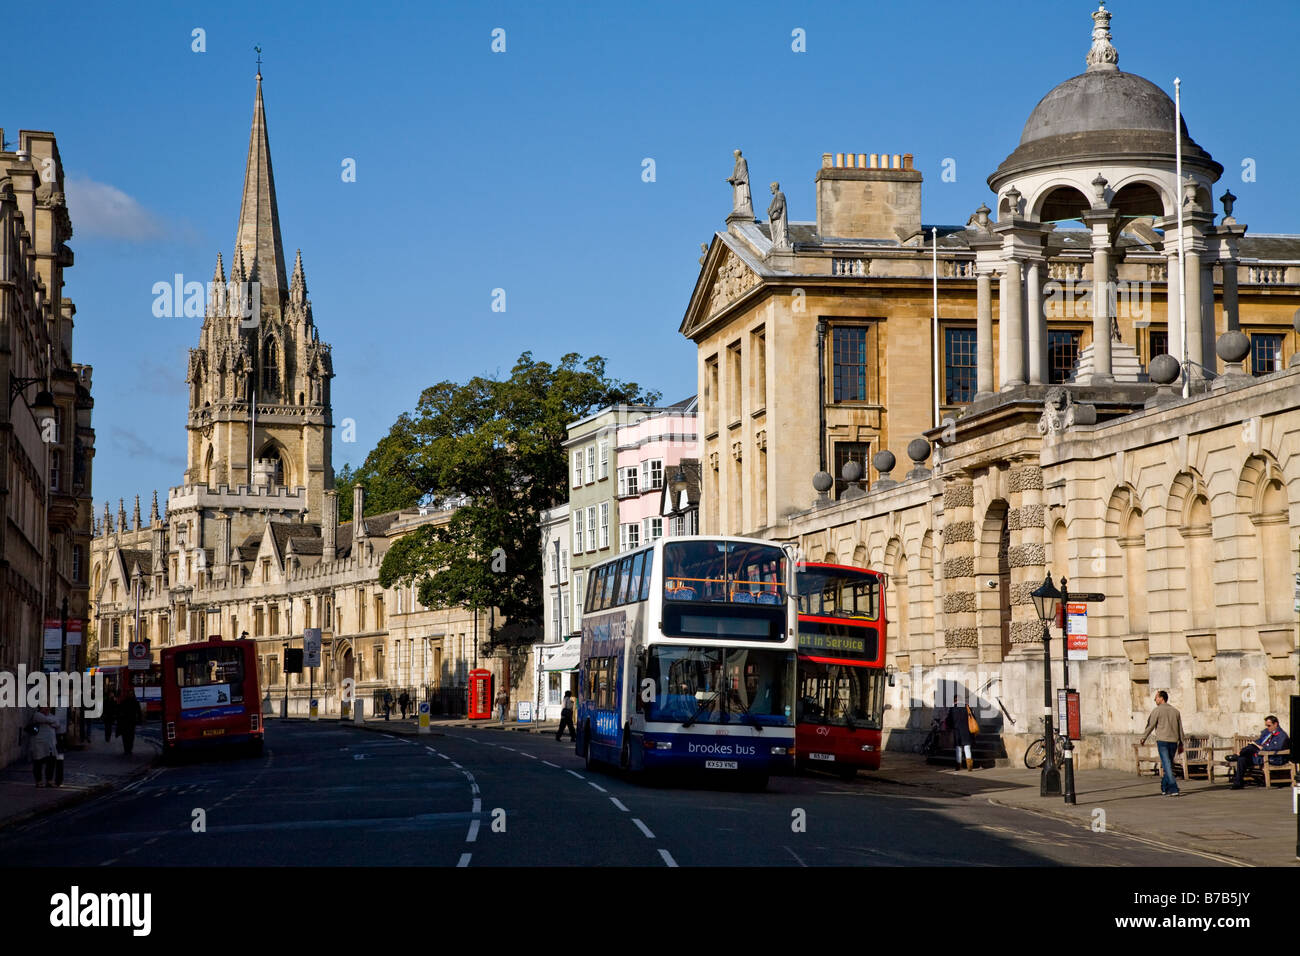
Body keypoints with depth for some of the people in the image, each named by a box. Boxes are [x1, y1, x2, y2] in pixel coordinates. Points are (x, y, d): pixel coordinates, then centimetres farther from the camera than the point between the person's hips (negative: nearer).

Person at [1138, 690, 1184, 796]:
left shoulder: (1157, 711, -5)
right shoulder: (1175, 711, 11)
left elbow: (1150, 726, -5)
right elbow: (1180, 729, 12)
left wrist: (1143, 738, 9)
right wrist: (1181, 744, 16)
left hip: (1162, 741, -5)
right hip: (1173, 741, 5)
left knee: (1167, 766, -7)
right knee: (1168, 765, 16)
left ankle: (1173, 789, -15)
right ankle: (1164, 789, 21)